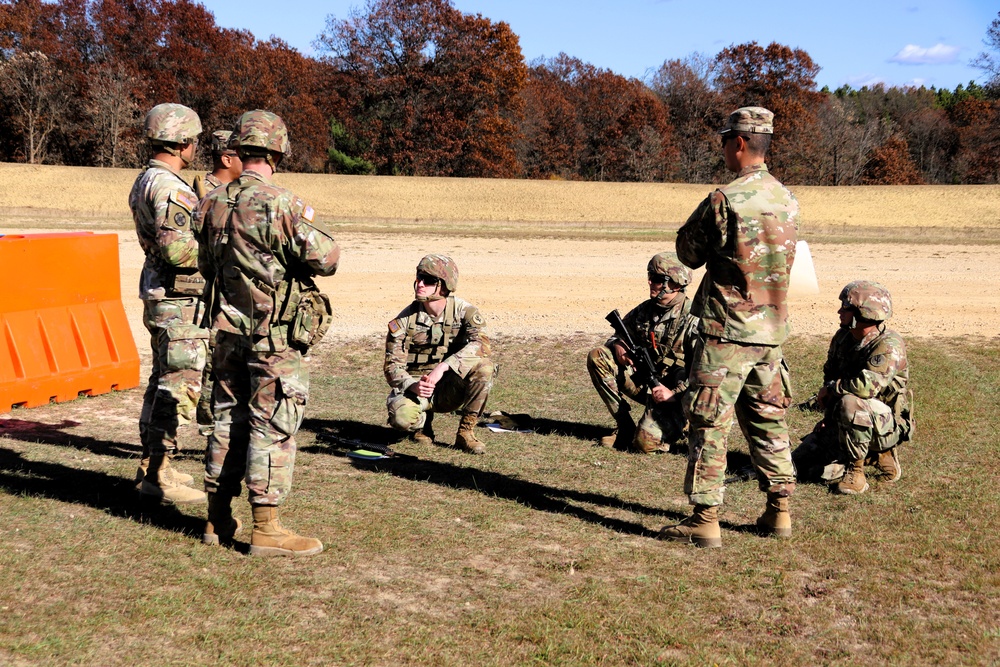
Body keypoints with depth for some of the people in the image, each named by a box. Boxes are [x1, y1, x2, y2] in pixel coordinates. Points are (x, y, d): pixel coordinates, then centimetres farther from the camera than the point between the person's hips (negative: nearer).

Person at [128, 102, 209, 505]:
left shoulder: (146, 180, 14)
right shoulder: (169, 186, -18)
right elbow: (176, 249, -27)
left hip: (160, 296, 11)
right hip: (179, 301, -11)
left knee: (164, 382, 18)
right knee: (180, 387, -6)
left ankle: (151, 466, 26)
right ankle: (157, 476, -2)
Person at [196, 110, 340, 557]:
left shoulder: (211, 204, 5)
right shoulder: (281, 205, -16)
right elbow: (326, 259, -16)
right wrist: (308, 225, 2)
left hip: (228, 330, 7)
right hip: (276, 335, -6)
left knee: (228, 420, 15)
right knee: (273, 426, -2)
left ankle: (218, 520, 23)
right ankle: (265, 529, 1)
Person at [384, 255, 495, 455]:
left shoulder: (464, 311, -12)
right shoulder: (405, 320, -8)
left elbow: (480, 343, -31)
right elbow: (392, 366, -9)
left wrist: (443, 367, -42)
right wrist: (413, 386, -31)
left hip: (452, 388, 0)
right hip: (415, 385, 0)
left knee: (483, 366, -30)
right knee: (401, 416, -34)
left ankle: (465, 432, -13)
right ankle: (423, 422, 6)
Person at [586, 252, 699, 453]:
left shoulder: (692, 318, -17)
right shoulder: (646, 309, 4)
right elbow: (619, 334, 16)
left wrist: (675, 393, -26)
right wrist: (618, 346, -10)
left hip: (670, 393, -7)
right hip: (644, 381, 7)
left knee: (645, 443, -27)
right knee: (597, 356, -10)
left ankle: (678, 424, 10)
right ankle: (625, 427, -5)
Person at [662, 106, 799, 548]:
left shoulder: (724, 200, -16)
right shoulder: (788, 200, 7)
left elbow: (689, 253, -4)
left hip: (727, 329, -7)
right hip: (772, 329, 7)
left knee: (709, 424, -1)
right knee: (768, 421, 16)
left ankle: (705, 520, 1)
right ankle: (779, 511, 22)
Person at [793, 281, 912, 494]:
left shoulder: (889, 345, -23)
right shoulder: (843, 337, 2)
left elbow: (867, 386, -38)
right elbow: (829, 374, 17)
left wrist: (831, 389, -20)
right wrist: (828, 413, 2)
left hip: (888, 425, -8)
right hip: (846, 422, 8)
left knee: (850, 403, -38)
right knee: (803, 461, 1)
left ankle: (855, 471, -19)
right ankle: (877, 455, 13)